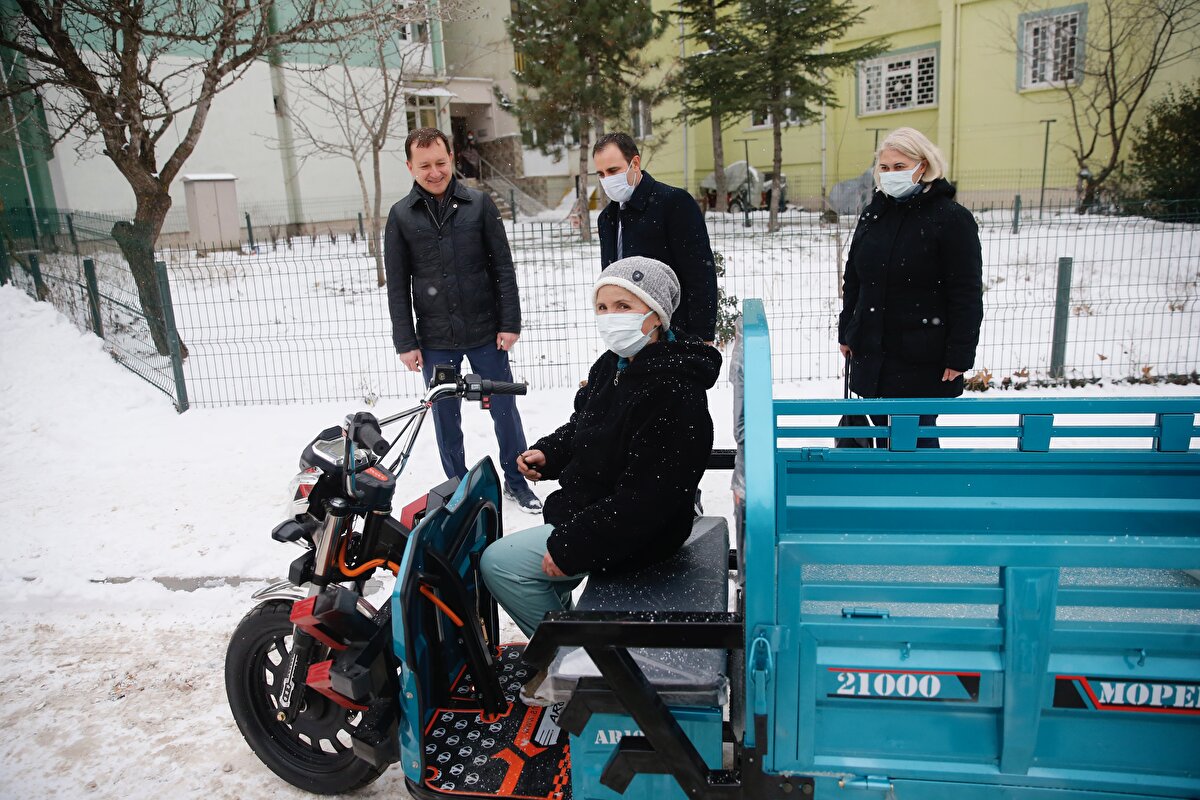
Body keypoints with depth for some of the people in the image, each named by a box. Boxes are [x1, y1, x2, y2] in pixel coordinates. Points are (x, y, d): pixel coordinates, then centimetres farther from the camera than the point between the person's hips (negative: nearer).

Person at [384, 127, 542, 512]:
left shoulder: (479, 203, 0)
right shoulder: (401, 216, 2)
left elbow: (503, 268, 1)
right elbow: (397, 285, 3)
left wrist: (510, 322, -5)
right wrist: (405, 342, -1)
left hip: (486, 333, 0)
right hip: (435, 339, 1)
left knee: (504, 408, 7)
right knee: (446, 417, 9)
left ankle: (517, 482, 24)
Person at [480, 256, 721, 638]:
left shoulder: (673, 392, -28)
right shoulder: (613, 365, 3)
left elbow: (646, 497, -29)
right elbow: (583, 426, 20)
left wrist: (571, 546, -25)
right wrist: (547, 452, -1)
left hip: (635, 535, -10)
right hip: (590, 511, 10)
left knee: (499, 563, -9)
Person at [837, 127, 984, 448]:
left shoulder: (952, 219, -9)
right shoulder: (873, 213, 9)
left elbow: (967, 295, -11)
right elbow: (853, 280, 16)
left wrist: (959, 357, -14)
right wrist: (846, 332, 14)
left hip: (923, 359, -5)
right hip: (871, 351, 6)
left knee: (918, 434, 1)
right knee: (884, 431, 15)